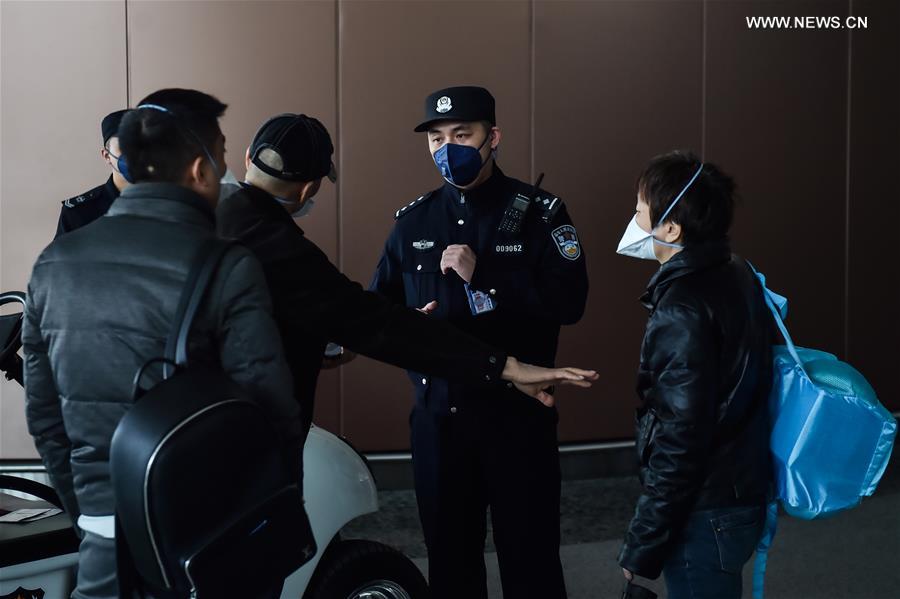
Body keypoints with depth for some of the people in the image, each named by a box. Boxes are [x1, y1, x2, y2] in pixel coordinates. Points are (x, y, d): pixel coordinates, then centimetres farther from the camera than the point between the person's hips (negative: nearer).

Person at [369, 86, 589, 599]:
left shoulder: (539, 213, -4)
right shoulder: (414, 220, 8)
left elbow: (569, 302, -15)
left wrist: (483, 275, -22)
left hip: (518, 415, -3)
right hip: (437, 416, 4)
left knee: (530, 557, 6)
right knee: (450, 558, 16)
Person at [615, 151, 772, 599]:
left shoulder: (683, 312, -23)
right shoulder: (735, 276, 5)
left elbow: (680, 442, -24)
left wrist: (642, 546, -16)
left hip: (705, 513, -9)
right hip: (737, 493, 9)